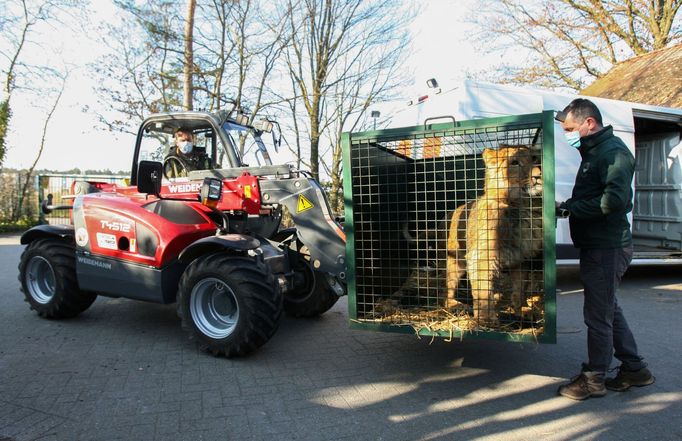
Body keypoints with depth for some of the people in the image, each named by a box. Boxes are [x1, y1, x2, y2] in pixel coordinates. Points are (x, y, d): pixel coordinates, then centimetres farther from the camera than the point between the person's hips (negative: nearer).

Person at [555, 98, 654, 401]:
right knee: (609, 310, 19)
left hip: (607, 248, -10)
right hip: (599, 247, 10)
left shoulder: (613, 152, -15)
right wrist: (569, 206, 3)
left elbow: (615, 200, -27)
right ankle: (634, 369, 32)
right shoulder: (595, 152, 17)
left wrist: (571, 208, -21)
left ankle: (594, 379, 12)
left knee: (598, 314, -1)